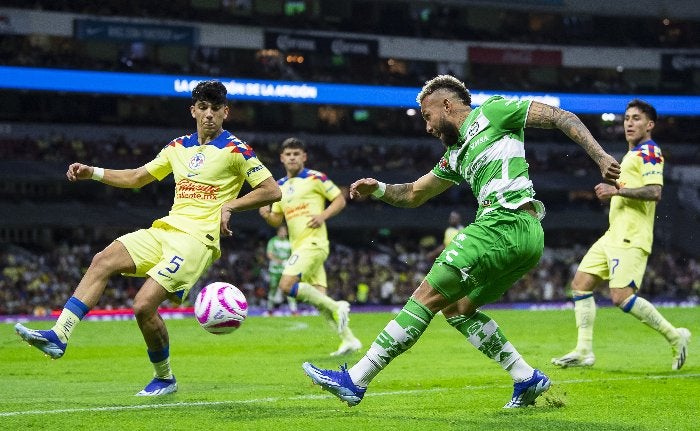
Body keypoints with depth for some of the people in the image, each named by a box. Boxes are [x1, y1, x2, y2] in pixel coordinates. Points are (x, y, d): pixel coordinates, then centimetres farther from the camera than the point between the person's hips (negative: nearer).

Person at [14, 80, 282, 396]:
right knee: (102, 261, -12)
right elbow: (137, 177, 26)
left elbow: (272, 191, -4)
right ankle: (58, 336, -19)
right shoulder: (179, 147, 17)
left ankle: (164, 379, 4)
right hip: (165, 230, 7)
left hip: (197, 239, -7)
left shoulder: (235, 150, -2)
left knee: (144, 306, -18)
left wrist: (229, 205, -14)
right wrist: (93, 173, 15)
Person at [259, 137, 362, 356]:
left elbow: (340, 199, -1)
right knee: (319, 297, 2)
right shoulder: (280, 186, 16)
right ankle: (349, 340, 6)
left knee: (286, 285, -21)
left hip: (313, 242, -7)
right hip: (298, 246, 7)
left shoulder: (315, 178, -3)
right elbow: (277, 221, 21)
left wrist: (323, 215, -17)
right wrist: (267, 215, -2)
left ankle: (336, 307, -13)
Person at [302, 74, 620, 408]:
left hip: (505, 225, -9)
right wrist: (378, 189, 15)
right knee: (456, 308, 18)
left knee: (426, 297, -7)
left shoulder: (492, 112, 5)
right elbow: (414, 195, 34)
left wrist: (600, 156, -8)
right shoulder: (456, 154, 28)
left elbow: (560, 117, 3)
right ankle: (527, 378, 12)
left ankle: (355, 381, -5)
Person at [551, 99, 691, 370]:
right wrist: (612, 193, 15)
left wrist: (617, 190, -21)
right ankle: (584, 351, 5)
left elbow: (654, 192, -21)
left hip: (631, 237, -10)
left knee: (621, 296, -19)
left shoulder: (649, 152, -8)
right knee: (581, 284, 5)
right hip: (615, 234, 10)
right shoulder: (632, 154, 23)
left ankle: (675, 336, -6)